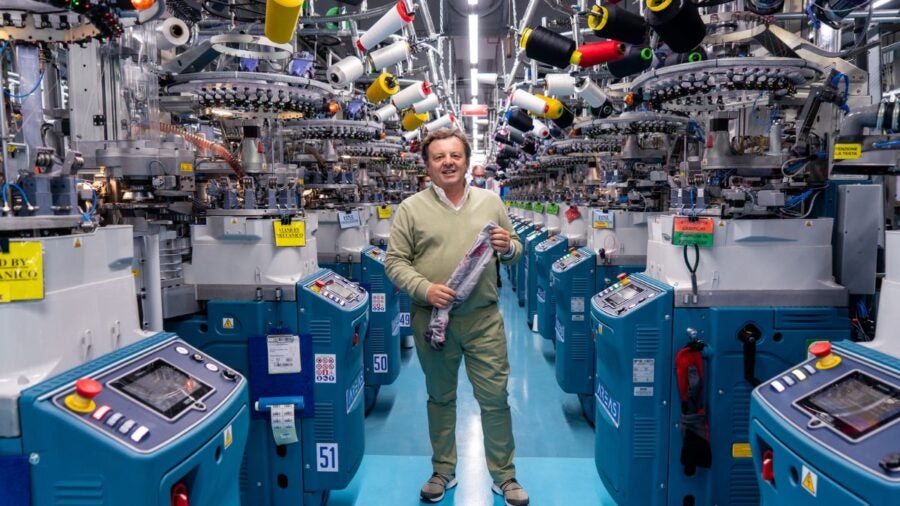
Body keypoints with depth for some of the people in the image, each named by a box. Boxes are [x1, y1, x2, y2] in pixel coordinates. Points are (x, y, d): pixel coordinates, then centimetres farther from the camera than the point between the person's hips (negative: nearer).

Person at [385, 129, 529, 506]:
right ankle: (443, 471, 32)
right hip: (432, 319, 0)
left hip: (484, 318, 1)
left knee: (495, 398, 6)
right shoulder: (411, 208, -1)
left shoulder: (490, 202, 6)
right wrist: (425, 289, -18)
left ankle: (504, 476, 24)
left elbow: (515, 252, 12)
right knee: (440, 398, 15)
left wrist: (507, 247, -12)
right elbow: (395, 262, -3)